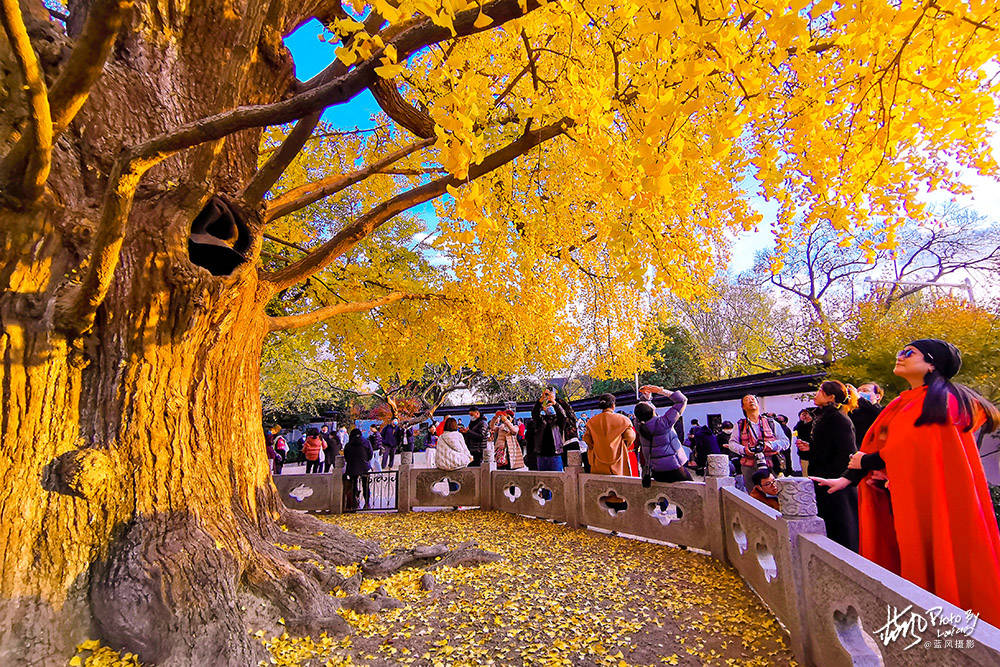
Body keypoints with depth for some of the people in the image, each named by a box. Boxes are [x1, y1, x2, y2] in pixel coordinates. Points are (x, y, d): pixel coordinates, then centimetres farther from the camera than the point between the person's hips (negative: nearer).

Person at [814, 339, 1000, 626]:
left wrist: (866, 461, -7)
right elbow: (875, 444, 11)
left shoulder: (941, 399, -9)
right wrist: (847, 478, 3)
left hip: (933, 496, -8)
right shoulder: (903, 403, 16)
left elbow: (915, 450, -17)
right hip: (900, 500, 8)